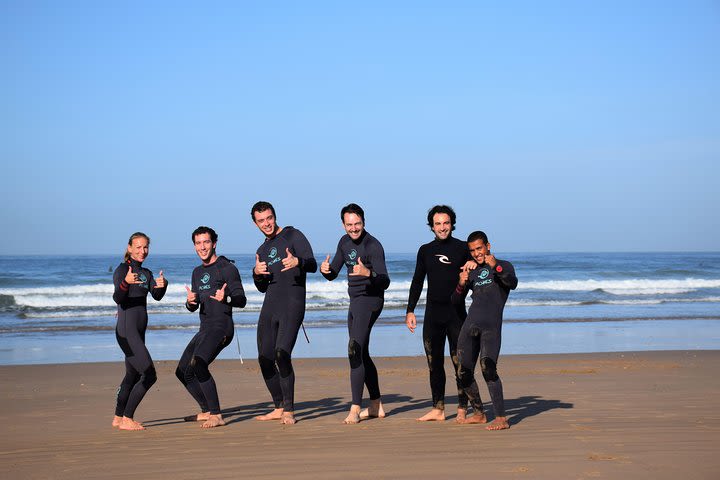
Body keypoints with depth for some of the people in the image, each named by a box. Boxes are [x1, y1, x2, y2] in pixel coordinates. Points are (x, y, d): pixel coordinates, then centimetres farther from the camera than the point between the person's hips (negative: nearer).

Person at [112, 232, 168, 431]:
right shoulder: (122, 269, -8)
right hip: (127, 331, -9)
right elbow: (117, 298, -22)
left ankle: (118, 418, 29)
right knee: (149, 375, -14)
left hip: (139, 332, 9)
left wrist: (161, 285, -23)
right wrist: (126, 283, -41)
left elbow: (157, 296, -1)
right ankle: (127, 419, -8)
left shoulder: (146, 273, 15)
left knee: (132, 376, 18)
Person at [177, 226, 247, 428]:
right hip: (205, 329, 9)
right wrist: (190, 301, -6)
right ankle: (206, 411, 28)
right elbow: (193, 307, 18)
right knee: (183, 372, 14)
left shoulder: (227, 268, -6)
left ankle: (216, 416, -28)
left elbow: (241, 301, -12)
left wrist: (226, 299, -33)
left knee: (198, 364, -30)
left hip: (221, 327, -9)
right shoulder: (198, 272, 18)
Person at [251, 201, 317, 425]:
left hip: (292, 306, -7)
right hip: (270, 307, 7)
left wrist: (298, 262, -34)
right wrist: (256, 273, 0)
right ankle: (279, 408, 19)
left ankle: (289, 411, -15)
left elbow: (313, 265, -11)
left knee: (282, 354, -21)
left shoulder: (293, 236, 0)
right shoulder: (262, 251, 21)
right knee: (265, 359, 5)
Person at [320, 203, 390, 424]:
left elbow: (385, 282, -24)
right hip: (355, 303, 9)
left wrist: (368, 273, -44)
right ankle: (376, 406, 25)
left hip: (370, 301, -9)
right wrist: (325, 270, -10)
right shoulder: (345, 242, 9)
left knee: (355, 351, -20)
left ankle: (355, 409, -23)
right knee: (362, 355, 15)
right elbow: (332, 274, 14)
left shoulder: (373, 246, -17)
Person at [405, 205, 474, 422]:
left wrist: (475, 264, -16)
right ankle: (438, 409, 11)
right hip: (433, 313, 4)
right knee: (434, 363, 5)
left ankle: (462, 410, 1)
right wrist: (410, 310, 9)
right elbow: (417, 282, 15)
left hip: (456, 313, -4)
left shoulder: (462, 248, 1)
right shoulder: (425, 250, 11)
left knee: (460, 362, -4)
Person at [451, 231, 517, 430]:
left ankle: (501, 418, -22)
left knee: (487, 368, -21)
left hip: (491, 325, -6)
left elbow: (513, 283, -12)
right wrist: (461, 284, -2)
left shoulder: (504, 266, 9)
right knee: (464, 372, 6)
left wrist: (496, 267, -26)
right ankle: (478, 414, 22)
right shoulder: (471, 273, 22)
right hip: (470, 325, 6)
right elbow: (455, 301, 18)